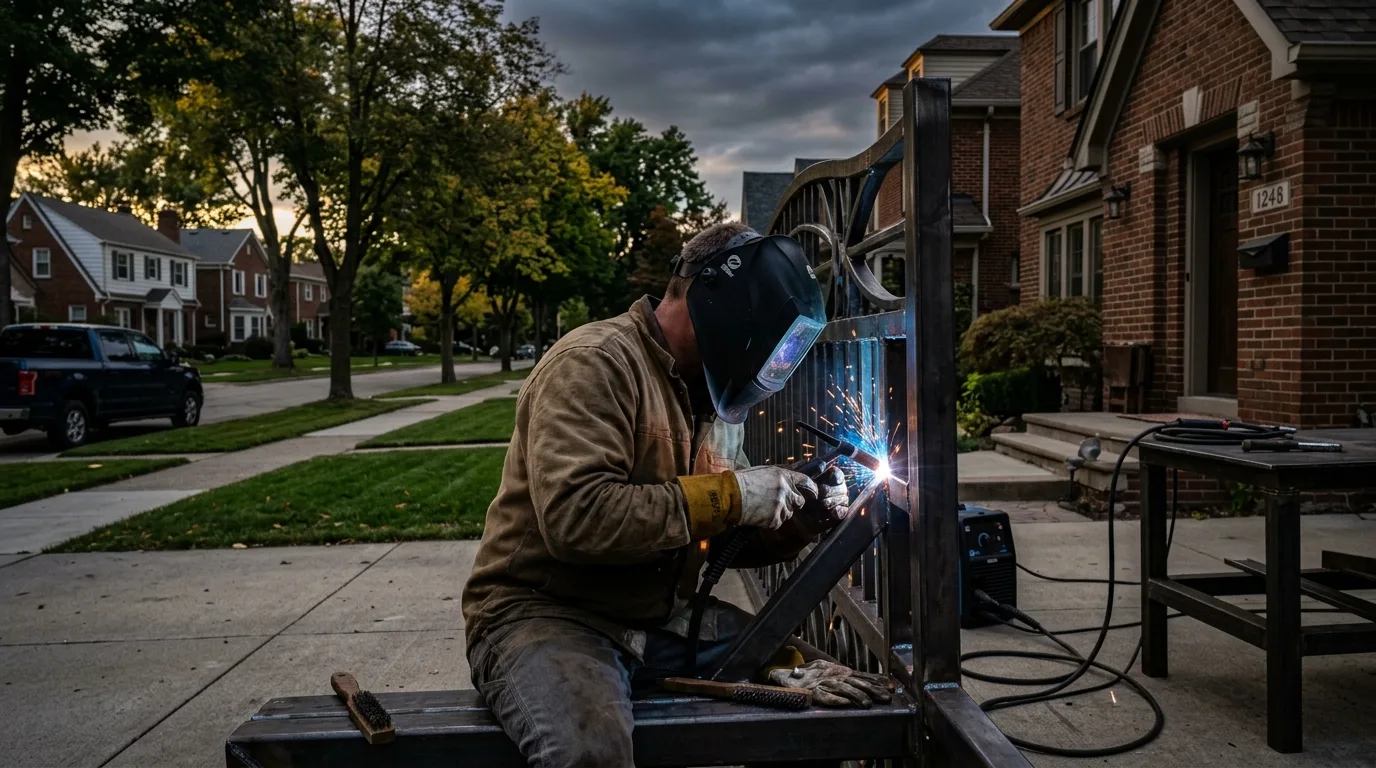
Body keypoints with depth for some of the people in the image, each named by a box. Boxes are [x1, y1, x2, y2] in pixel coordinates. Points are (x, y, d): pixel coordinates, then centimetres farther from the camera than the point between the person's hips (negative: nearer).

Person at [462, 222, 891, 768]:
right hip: (547, 614, -7)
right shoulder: (596, 363, -16)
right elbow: (576, 517, -29)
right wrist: (726, 494, -23)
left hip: (664, 617, 8)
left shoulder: (710, 391, 11)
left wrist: (801, 519, -1)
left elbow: (727, 540, 18)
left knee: (816, 681, 2)